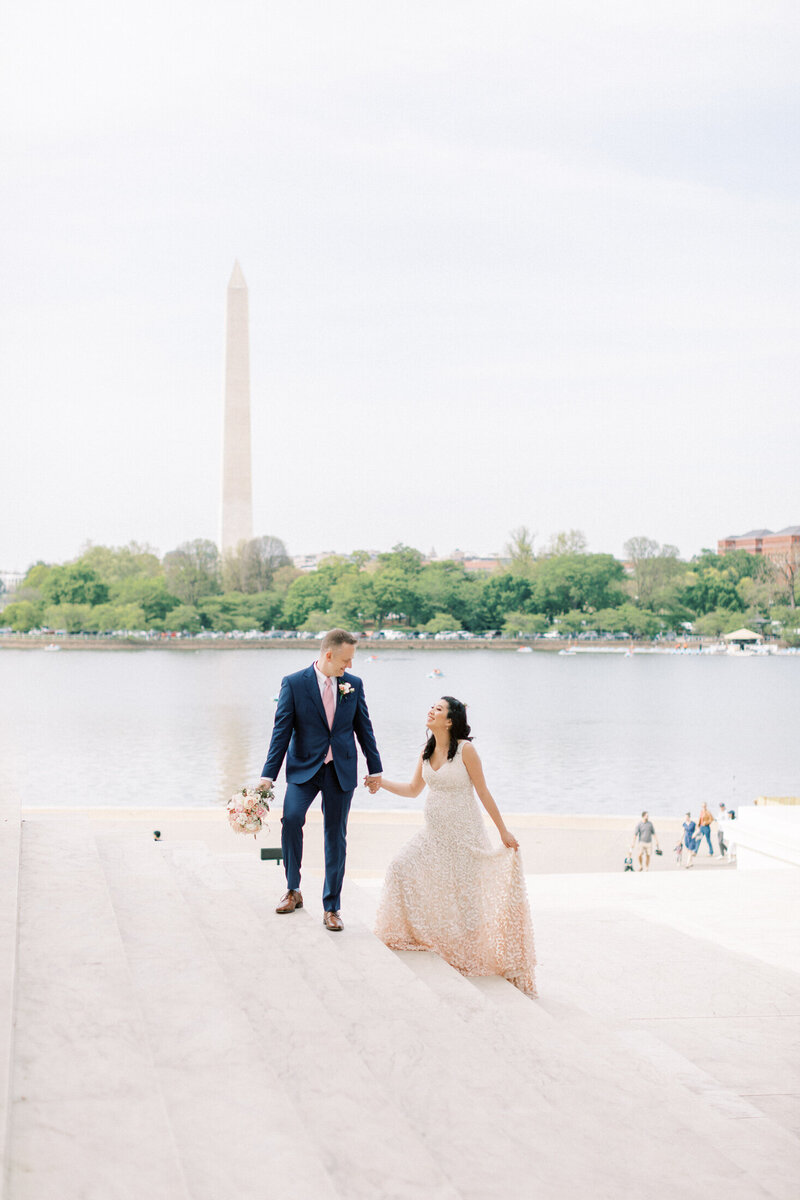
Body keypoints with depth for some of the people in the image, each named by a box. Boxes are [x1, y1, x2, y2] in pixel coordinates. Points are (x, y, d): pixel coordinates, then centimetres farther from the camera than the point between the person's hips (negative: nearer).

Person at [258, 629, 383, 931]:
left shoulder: (354, 684, 2)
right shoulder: (294, 683, -6)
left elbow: (363, 727, 11)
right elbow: (281, 730, -7)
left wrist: (375, 768, 13)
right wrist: (268, 775, -11)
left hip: (341, 770, 2)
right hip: (304, 769, -2)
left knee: (336, 837, 4)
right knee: (291, 818, -23)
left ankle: (331, 908, 14)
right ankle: (293, 890, -2)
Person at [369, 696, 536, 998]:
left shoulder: (465, 749, -14)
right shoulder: (427, 752, 4)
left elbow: (484, 793, -9)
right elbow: (413, 789, 16)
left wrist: (504, 831, -5)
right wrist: (382, 783, 4)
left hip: (463, 834, -6)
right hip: (434, 833, 6)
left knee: (464, 894, -1)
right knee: (402, 869, -4)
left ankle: (469, 957, 14)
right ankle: (411, 934, 12)